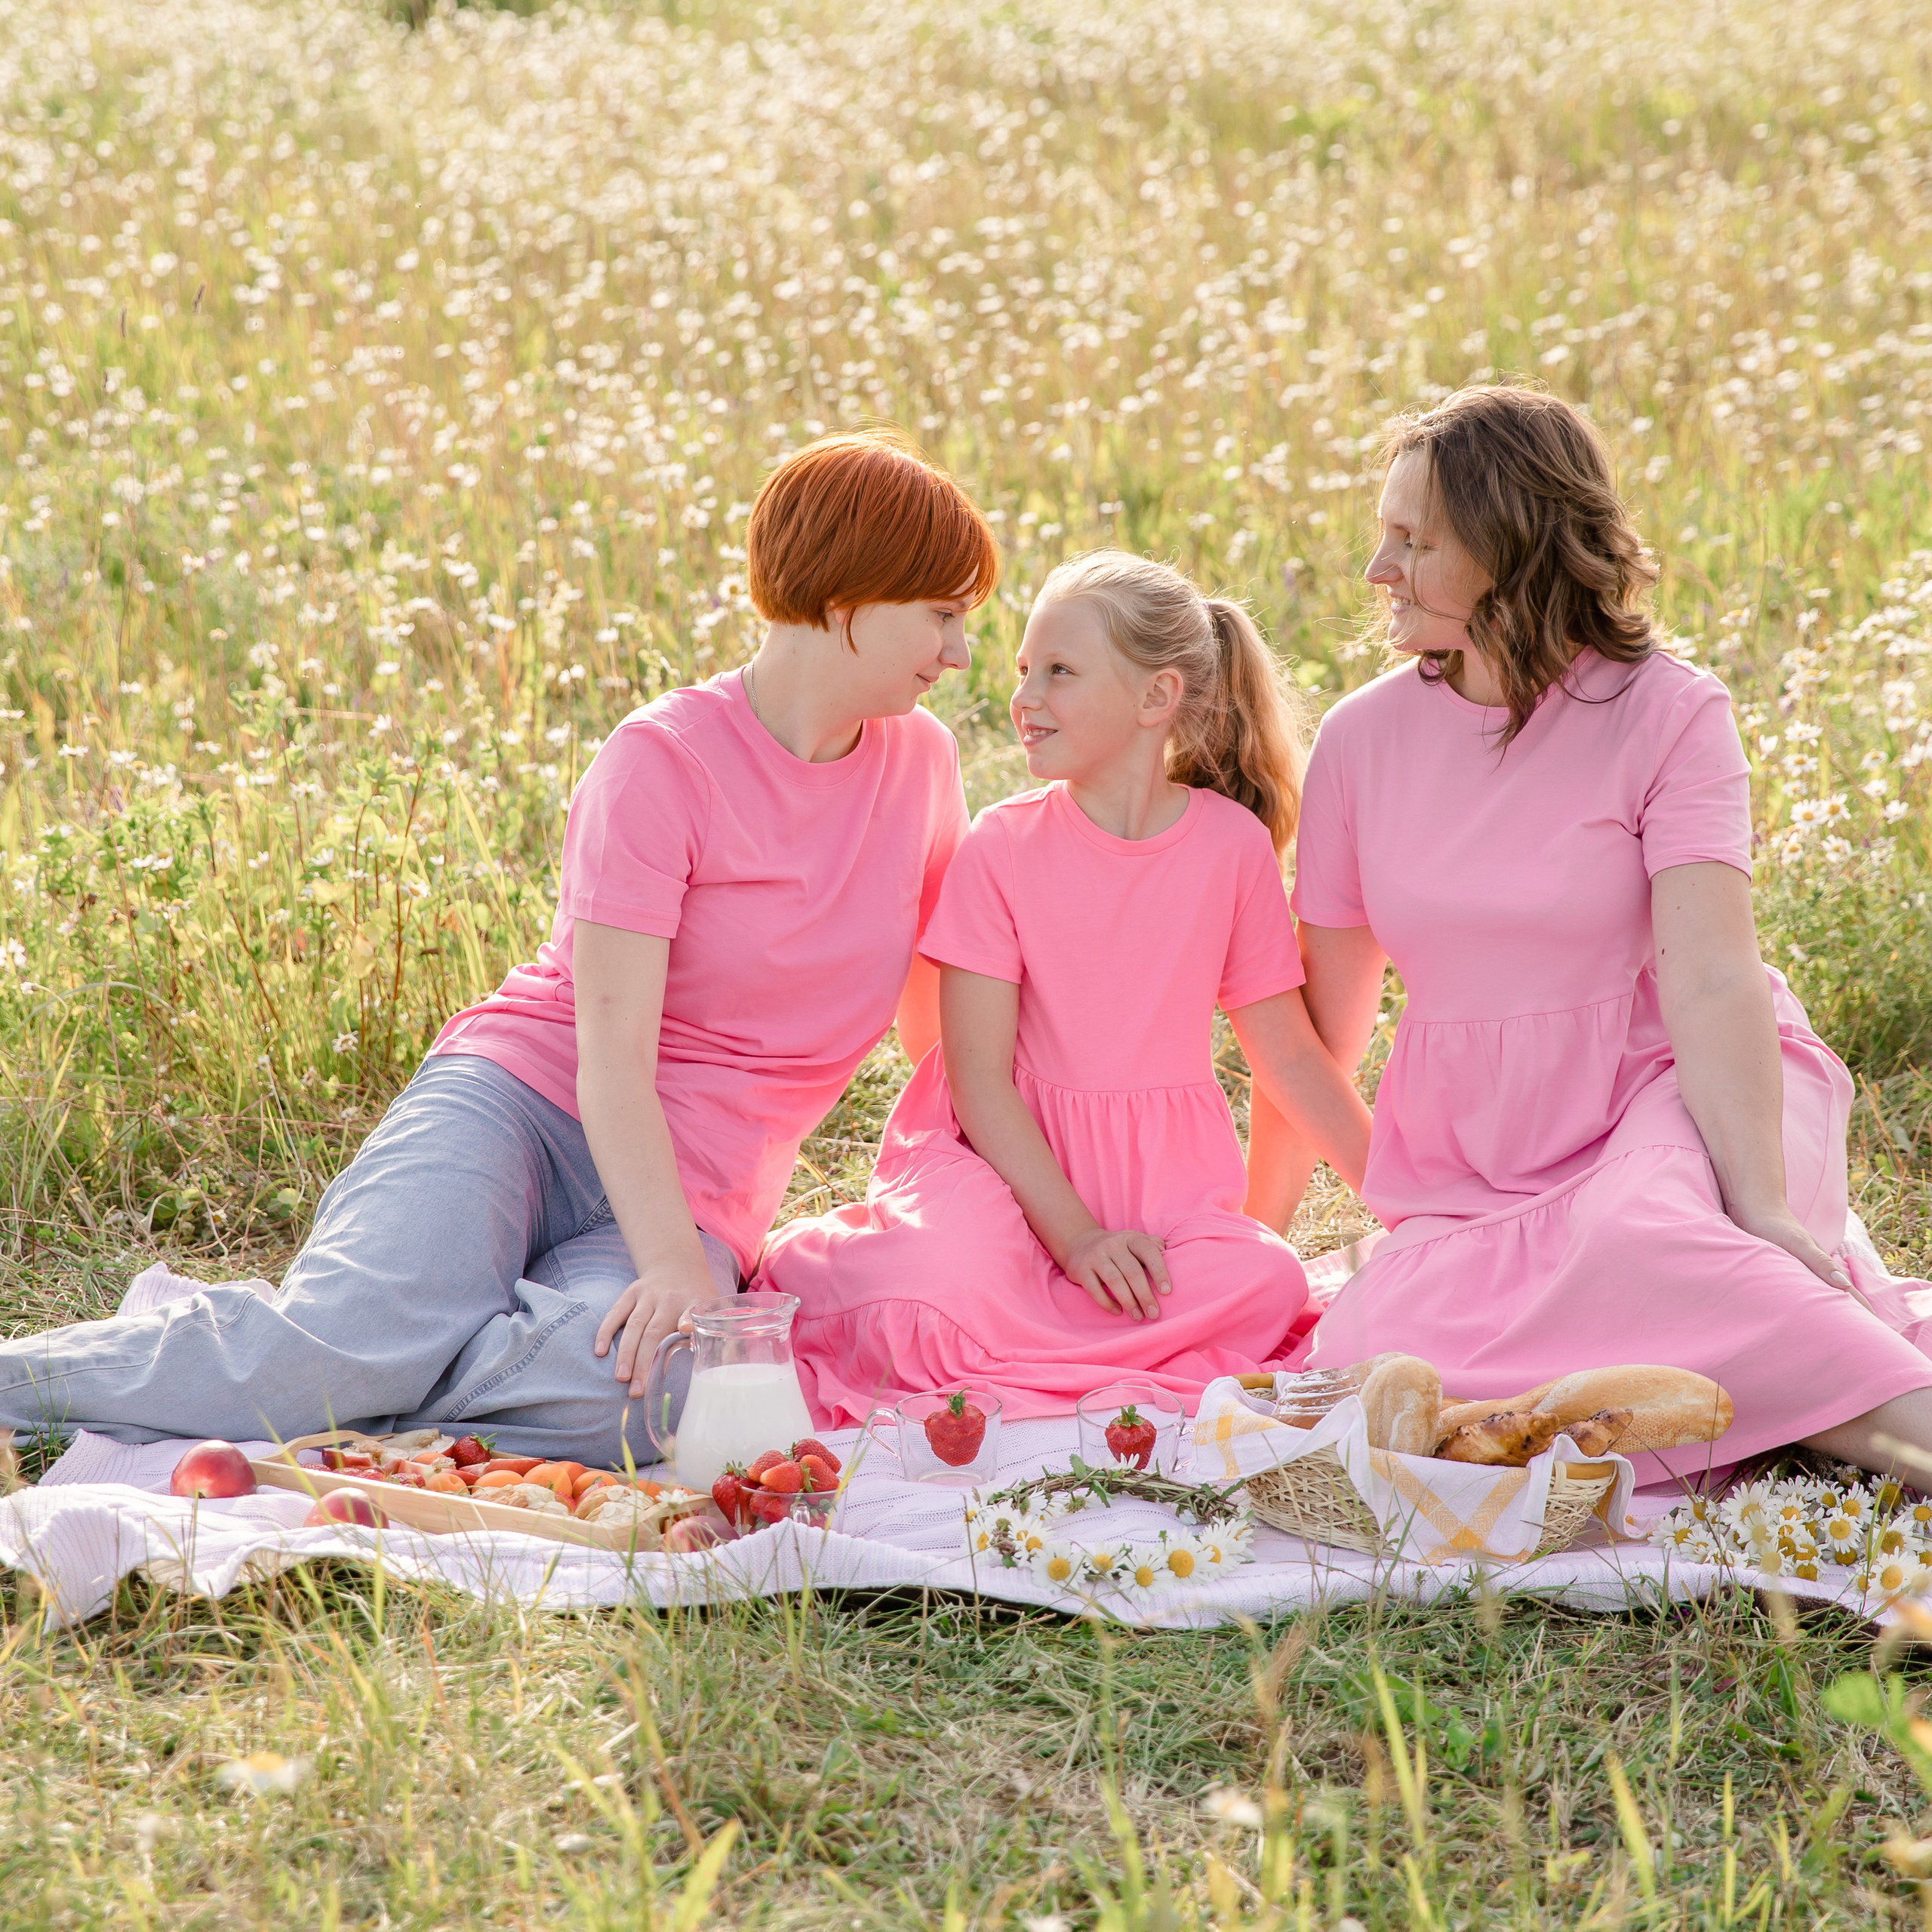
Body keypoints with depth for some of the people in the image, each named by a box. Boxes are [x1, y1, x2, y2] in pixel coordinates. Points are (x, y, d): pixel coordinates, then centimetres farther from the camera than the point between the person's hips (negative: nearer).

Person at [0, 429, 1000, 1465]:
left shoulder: (921, 765, 9)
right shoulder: (663, 759, -8)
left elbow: (940, 1029, 21)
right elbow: (611, 1050, -16)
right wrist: (670, 1263, -30)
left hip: (686, 1196, 4)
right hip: (522, 1100, -4)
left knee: (622, 1387, -35)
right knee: (372, 1332, -35)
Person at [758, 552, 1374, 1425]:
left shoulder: (1233, 844, 0)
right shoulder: (1000, 846, -5)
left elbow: (1290, 1056, 9)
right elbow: (979, 1074, -9)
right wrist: (1075, 1236, -19)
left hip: (1160, 1180, 3)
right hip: (1011, 1159, -2)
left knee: (1262, 1286, -29)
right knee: (948, 1283, -35)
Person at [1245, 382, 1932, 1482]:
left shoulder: (1666, 712, -8)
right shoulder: (1364, 739, 4)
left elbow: (1714, 981, -21)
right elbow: (1323, 1020, 11)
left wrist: (1762, 1208, -33)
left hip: (1673, 1097, -4)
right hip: (1475, 1163, 4)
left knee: (1632, 1235, -39)